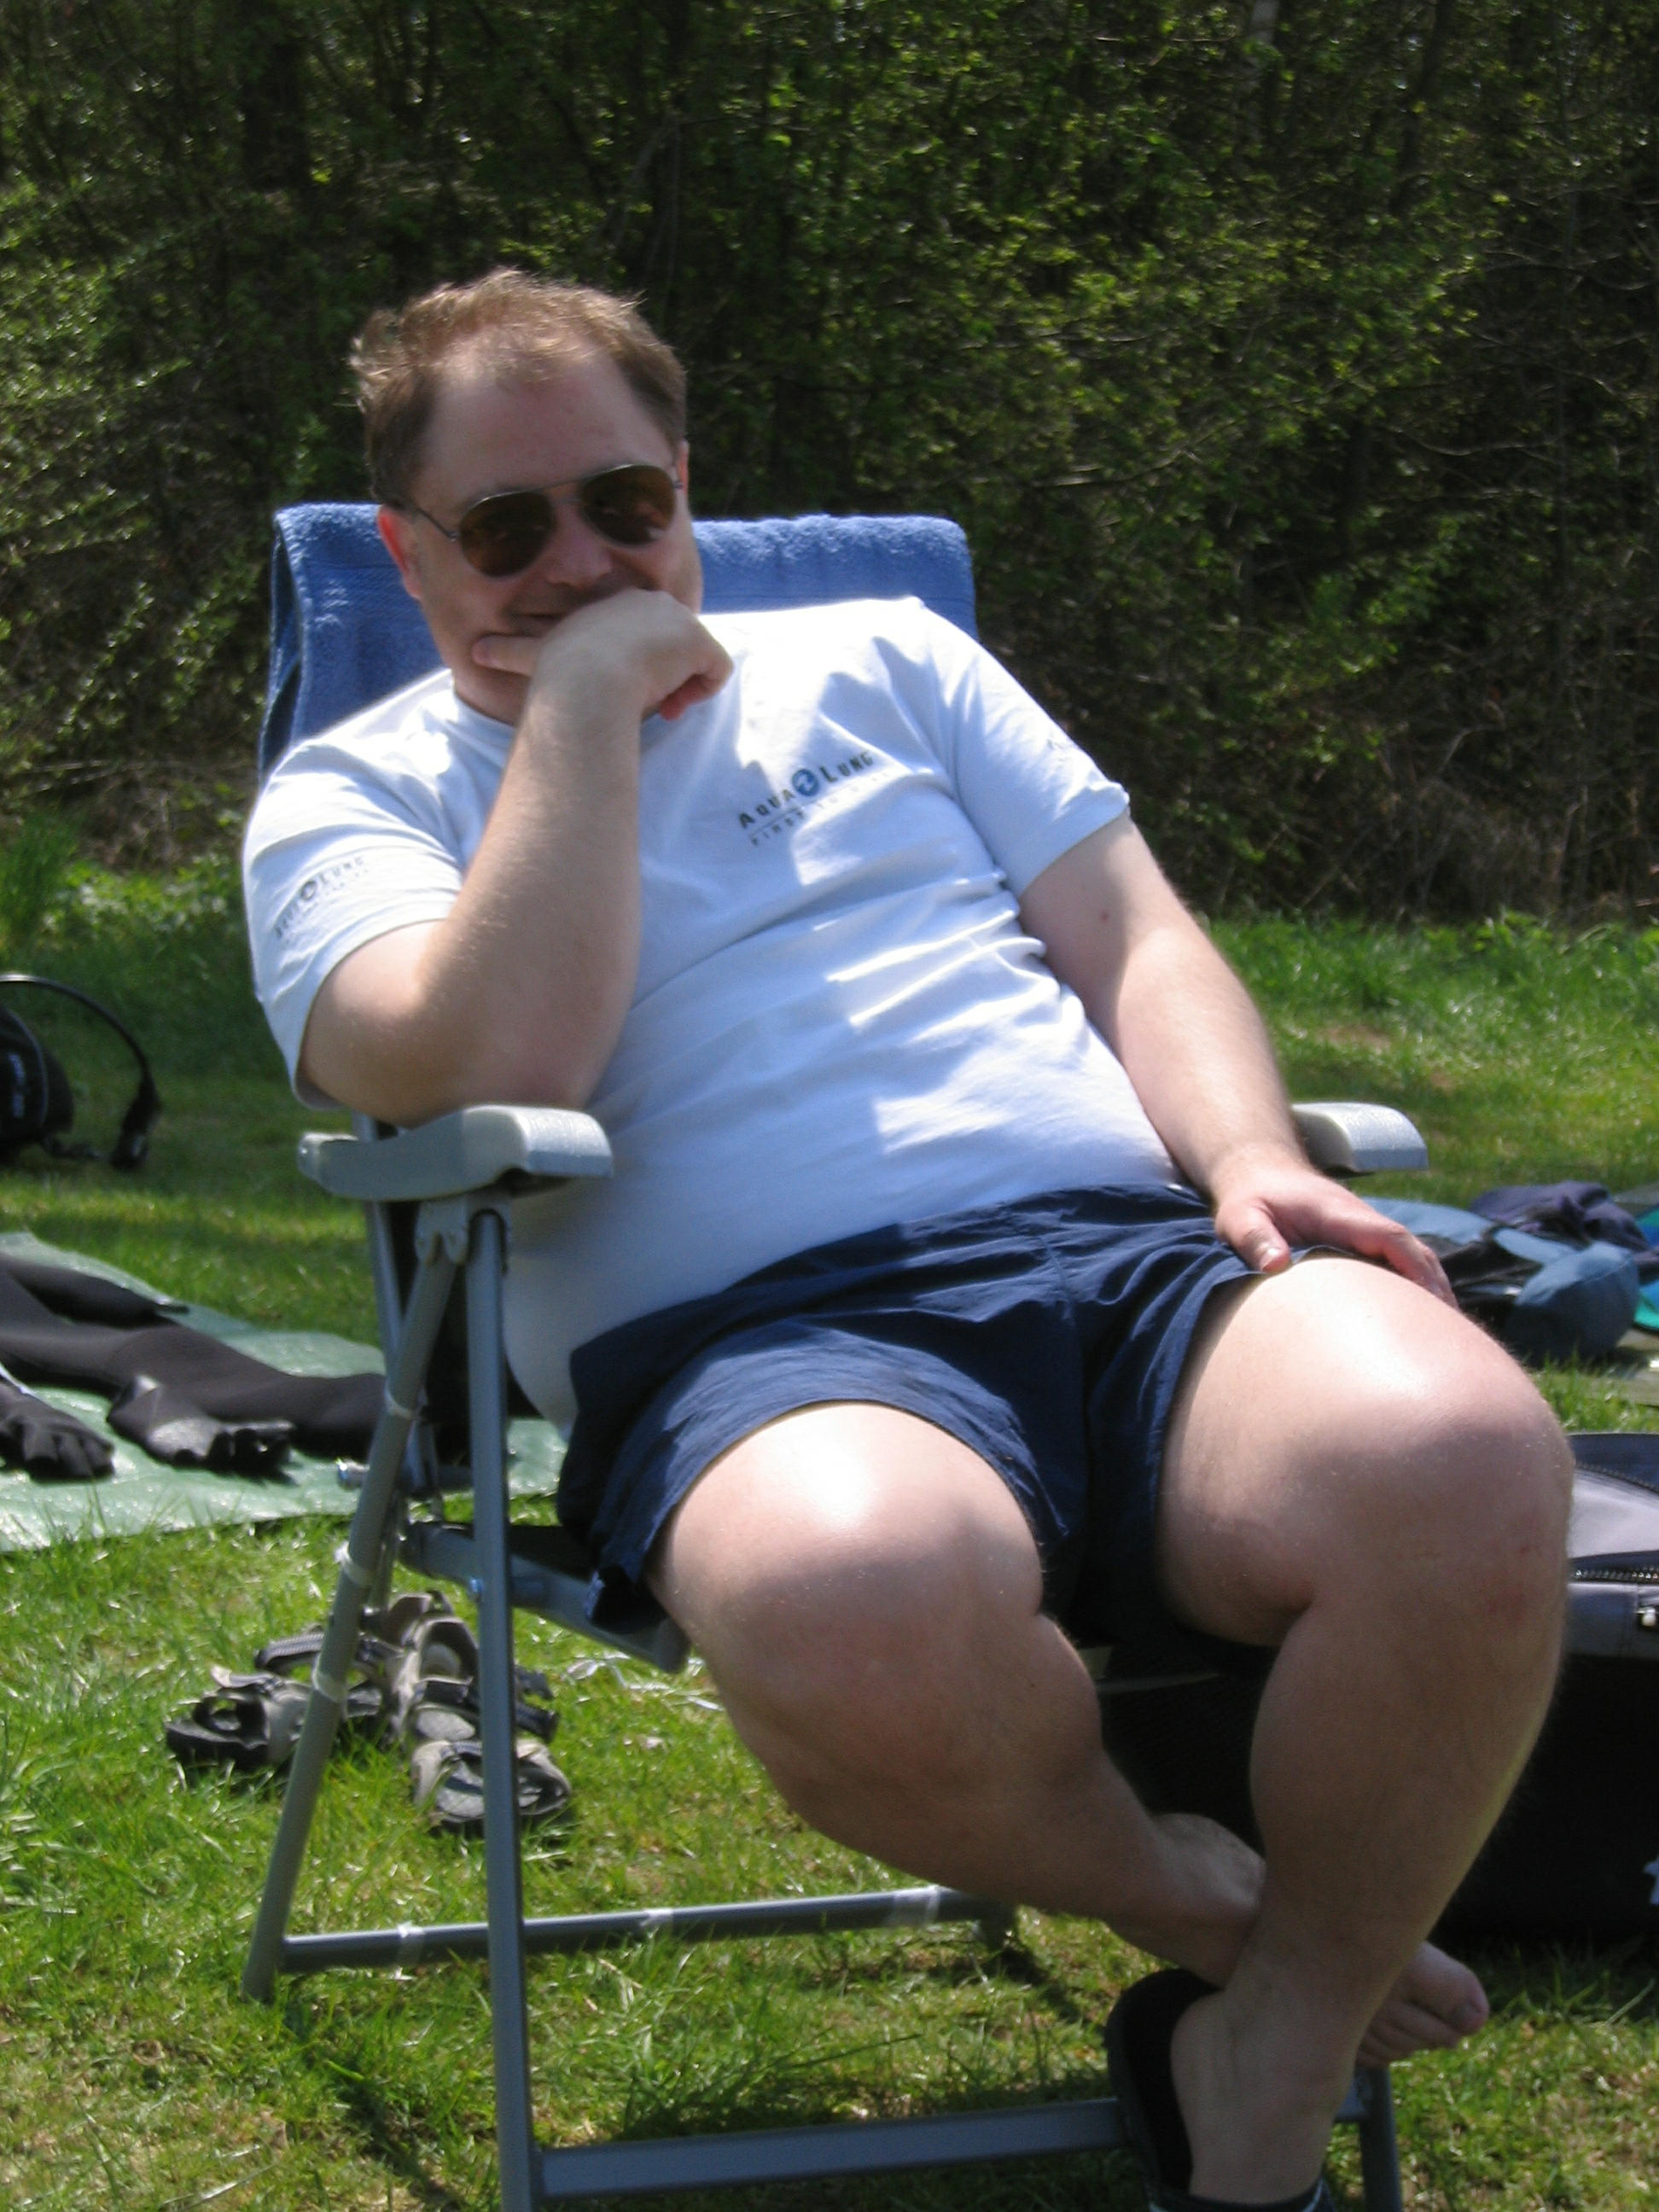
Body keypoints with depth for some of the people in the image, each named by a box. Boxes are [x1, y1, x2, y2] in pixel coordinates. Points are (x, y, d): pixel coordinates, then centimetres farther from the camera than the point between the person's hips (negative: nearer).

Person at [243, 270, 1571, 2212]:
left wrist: (1252, 1158, 0)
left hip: (1130, 1248, 4)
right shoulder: (357, 794, 17)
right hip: (755, 1341, -3)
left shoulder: (881, 657, 29)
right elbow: (491, 1069, -5)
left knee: (1461, 1459, -32)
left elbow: (1136, 946, 21)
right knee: (861, 1598, -43)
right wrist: (585, 695, 2)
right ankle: (1184, 1898, -7)